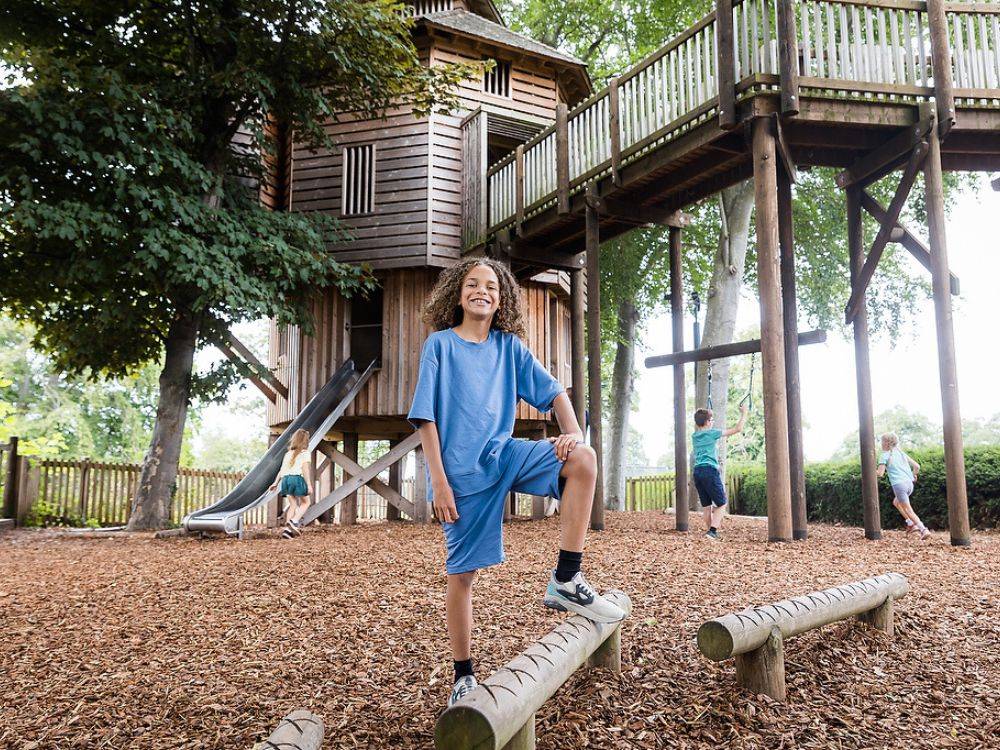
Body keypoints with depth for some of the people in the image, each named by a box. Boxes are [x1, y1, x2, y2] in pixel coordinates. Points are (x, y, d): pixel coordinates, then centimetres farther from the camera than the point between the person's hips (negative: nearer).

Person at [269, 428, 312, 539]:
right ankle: (294, 521, -12)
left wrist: (276, 483, 18)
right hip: (297, 478, -5)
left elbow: (282, 470, 16)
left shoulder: (288, 453, 19)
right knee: (305, 502, 10)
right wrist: (309, 484, -10)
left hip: (286, 479, 6)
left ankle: (287, 529, 3)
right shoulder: (304, 453, 2)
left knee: (292, 504, 12)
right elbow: (305, 469, -8)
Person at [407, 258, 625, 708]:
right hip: (462, 469, -3)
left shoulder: (510, 346, 8)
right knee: (462, 573, 1)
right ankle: (463, 677, 20)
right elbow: (426, 418, -7)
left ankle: (566, 581, -14)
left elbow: (553, 391, 8)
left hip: (502, 453, 4)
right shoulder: (440, 345, -3)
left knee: (583, 459, -20)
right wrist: (439, 482, -13)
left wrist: (572, 432, -12)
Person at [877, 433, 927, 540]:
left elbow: (880, 473, -6)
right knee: (896, 502, 26)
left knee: (908, 509, -2)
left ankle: (923, 529, -15)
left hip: (899, 484, -7)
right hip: (909, 484, 7)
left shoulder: (885, 455, -1)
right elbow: (917, 466, 15)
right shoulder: (901, 453, 17)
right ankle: (911, 523, 16)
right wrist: (913, 476, 31)